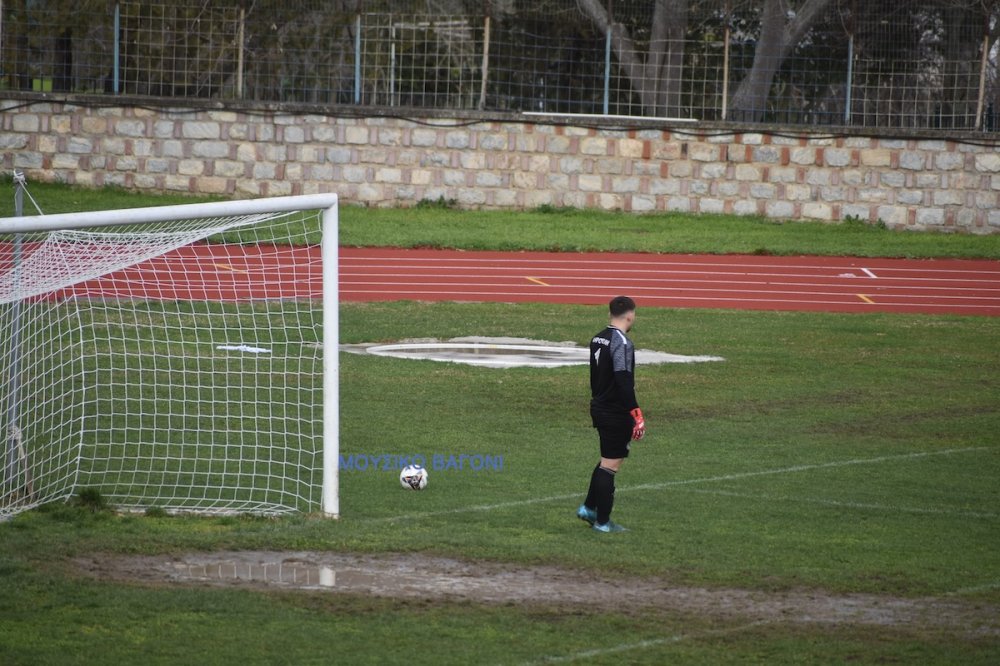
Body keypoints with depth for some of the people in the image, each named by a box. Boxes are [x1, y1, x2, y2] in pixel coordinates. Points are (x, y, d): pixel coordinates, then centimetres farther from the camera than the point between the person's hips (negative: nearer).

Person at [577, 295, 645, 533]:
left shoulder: (598, 339, 9)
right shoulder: (622, 343, -19)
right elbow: (624, 382, -24)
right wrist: (637, 415, -23)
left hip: (599, 409, 9)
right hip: (616, 413, -9)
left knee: (608, 460, 22)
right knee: (610, 464, -1)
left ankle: (589, 508, 25)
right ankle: (602, 521, 4)